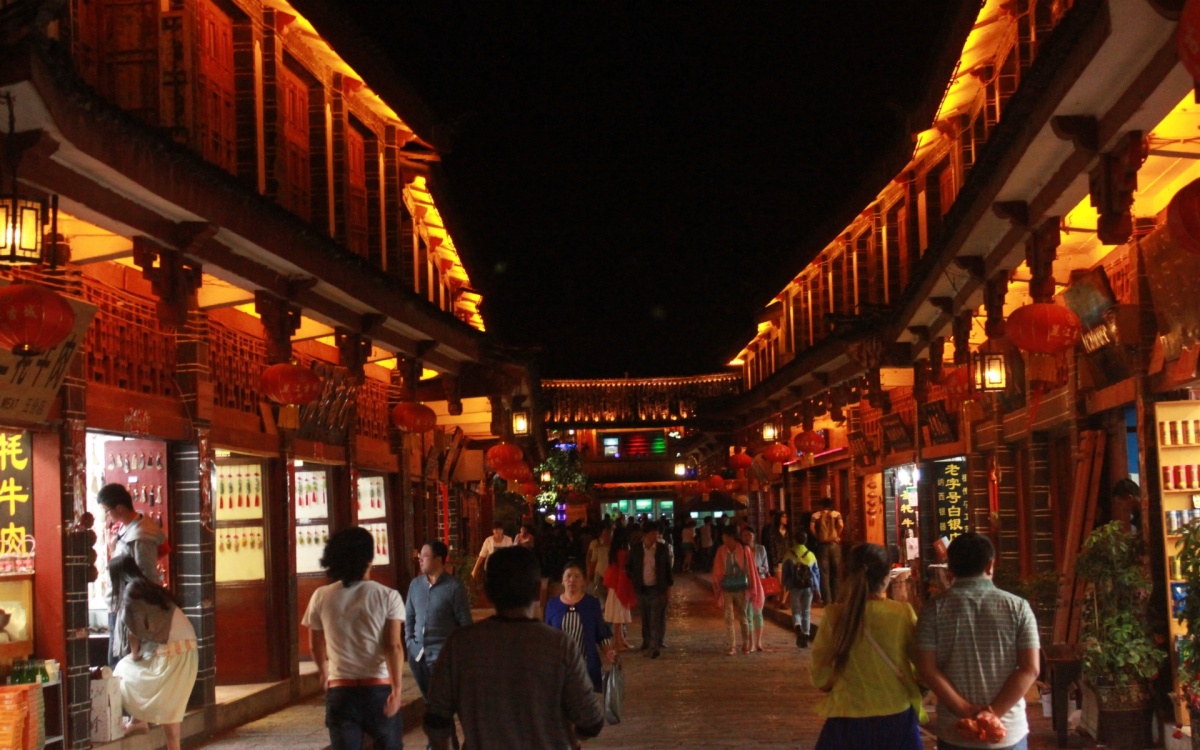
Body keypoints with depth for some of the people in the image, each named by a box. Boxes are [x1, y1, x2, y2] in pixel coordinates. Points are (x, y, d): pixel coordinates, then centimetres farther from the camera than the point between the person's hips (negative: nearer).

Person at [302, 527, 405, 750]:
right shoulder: (388, 596, -6)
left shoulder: (321, 597, 1)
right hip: (379, 688, -1)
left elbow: (316, 646, 12)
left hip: (340, 690, 1)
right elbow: (394, 646, -14)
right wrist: (396, 689, -16)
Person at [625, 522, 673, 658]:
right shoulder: (636, 549, 0)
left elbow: (668, 567, 5)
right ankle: (646, 641, 30)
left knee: (656, 620, -7)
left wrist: (669, 584, 4)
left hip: (657, 589, -2)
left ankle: (655, 647, -9)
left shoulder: (663, 549, -4)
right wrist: (634, 579, 2)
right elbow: (628, 566, 13)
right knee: (645, 619, 14)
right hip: (642, 590, 2)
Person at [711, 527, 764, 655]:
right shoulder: (721, 551, -3)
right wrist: (718, 586, -2)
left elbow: (750, 569, -2)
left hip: (741, 588, -1)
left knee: (743, 617, 9)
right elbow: (717, 571, 4)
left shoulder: (744, 550, -6)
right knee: (728, 618, -1)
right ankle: (732, 646, 4)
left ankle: (746, 645, 21)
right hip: (727, 589, 1)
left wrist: (751, 589, 0)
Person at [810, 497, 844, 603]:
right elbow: (841, 525, -14)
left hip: (822, 545, 0)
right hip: (834, 545, 0)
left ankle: (827, 600, 0)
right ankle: (836, 599, 11)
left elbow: (811, 527, -12)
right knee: (836, 572, 9)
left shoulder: (816, 515, 3)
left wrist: (817, 537, 2)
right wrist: (837, 535, 1)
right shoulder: (836, 514, 3)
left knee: (824, 573, 2)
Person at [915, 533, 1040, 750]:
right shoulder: (1017, 607, -3)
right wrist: (994, 713, -12)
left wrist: (967, 711, -9)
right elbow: (1030, 669, -9)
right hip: (1008, 732, 0)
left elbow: (927, 668, -10)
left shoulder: (935, 609, -4)